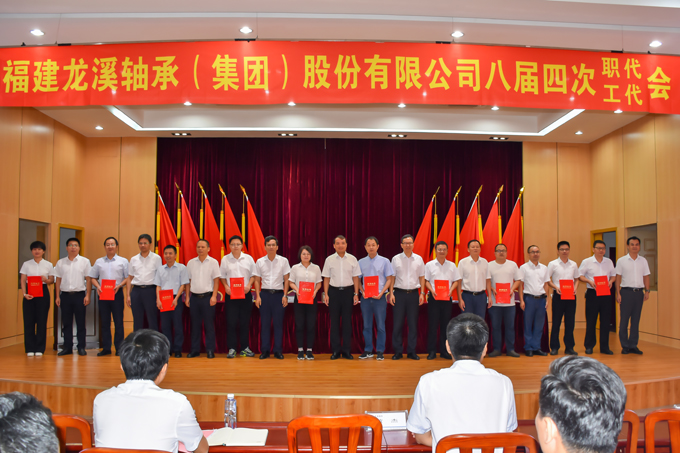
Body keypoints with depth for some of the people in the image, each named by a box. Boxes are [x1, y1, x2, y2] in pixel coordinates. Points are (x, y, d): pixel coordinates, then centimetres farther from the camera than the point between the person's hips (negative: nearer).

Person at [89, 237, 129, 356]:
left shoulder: (123, 261, 6)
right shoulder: (99, 262, 13)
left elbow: (128, 277, 2)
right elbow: (92, 278, 13)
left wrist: (119, 286, -14)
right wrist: (98, 286, -6)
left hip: (117, 293, -2)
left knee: (118, 322, -1)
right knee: (104, 322, 6)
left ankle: (119, 348, 6)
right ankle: (106, 348, 13)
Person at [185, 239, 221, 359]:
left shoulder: (213, 262, 0)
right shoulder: (191, 263, 9)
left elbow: (216, 280, -2)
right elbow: (188, 281, 12)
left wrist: (214, 296, -10)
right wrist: (187, 297, 7)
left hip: (207, 297, -3)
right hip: (194, 297, 3)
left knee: (209, 324, 0)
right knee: (195, 324, 8)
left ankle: (210, 350, 7)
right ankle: (195, 350, 16)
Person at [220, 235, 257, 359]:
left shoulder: (248, 258, 5)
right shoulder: (225, 259, 4)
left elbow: (253, 275, 8)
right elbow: (222, 276, 8)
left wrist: (249, 285, -8)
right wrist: (226, 287, -9)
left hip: (245, 294, 1)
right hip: (230, 294, -1)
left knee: (245, 322, 5)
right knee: (231, 322, -2)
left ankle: (245, 348, 15)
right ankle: (231, 349, 6)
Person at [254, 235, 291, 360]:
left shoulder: (283, 261, 1)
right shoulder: (260, 261, 5)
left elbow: (286, 279, 3)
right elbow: (257, 280, 8)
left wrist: (285, 295, -4)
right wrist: (258, 296, 0)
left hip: (278, 294, -1)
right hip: (265, 294, 1)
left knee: (278, 323, 2)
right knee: (265, 323, 4)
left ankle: (278, 351, 10)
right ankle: (265, 351, 12)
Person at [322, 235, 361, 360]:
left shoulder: (352, 259, 2)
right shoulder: (329, 260, 2)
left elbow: (355, 277, 5)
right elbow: (326, 278, 5)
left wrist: (356, 294, 0)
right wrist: (326, 294, -2)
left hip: (348, 290, 0)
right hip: (334, 291, 0)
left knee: (347, 321, 5)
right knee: (334, 321, 3)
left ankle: (346, 350, 13)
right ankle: (335, 351, 11)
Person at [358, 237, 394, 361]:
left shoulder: (384, 261, 1)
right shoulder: (361, 262, 7)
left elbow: (389, 279, 1)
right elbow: (358, 279, 11)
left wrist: (381, 293, -11)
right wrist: (362, 292, -5)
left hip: (380, 297, -2)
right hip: (365, 297, 2)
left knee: (380, 326, 0)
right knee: (367, 325, 8)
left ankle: (380, 352, 9)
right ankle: (368, 351, 18)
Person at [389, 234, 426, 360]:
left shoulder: (419, 259, 7)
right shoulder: (396, 259, 3)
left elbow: (422, 277, 10)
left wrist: (422, 293, 3)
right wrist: (391, 293, -3)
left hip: (414, 293, 1)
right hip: (399, 293, -1)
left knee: (413, 324, 4)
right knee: (397, 323, -1)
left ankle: (411, 351, 13)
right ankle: (397, 351, 8)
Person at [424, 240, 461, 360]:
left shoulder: (452, 265, 8)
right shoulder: (429, 265, 3)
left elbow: (456, 281, 9)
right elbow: (426, 281, 3)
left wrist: (451, 290, -9)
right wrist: (432, 291, -13)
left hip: (447, 298, 2)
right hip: (434, 297, -2)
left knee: (445, 324, 5)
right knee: (432, 324, -1)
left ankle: (444, 351, 15)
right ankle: (432, 351, 6)